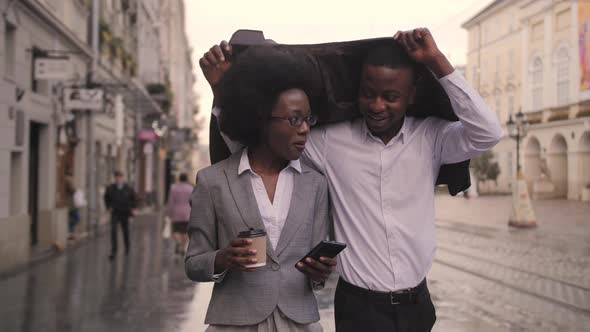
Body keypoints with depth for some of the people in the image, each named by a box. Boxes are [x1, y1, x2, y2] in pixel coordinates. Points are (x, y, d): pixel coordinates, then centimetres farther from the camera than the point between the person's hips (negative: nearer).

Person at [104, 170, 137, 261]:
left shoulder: (129, 189, -5)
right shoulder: (110, 188, -4)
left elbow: (134, 199, 10)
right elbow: (106, 198, 13)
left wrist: (133, 208, 2)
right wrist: (108, 207, 4)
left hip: (125, 213, 0)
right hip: (115, 213, 0)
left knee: (125, 231, 12)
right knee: (113, 231, -12)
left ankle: (127, 248, 34)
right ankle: (113, 251, -11)